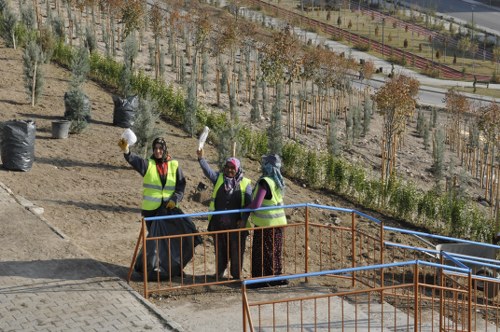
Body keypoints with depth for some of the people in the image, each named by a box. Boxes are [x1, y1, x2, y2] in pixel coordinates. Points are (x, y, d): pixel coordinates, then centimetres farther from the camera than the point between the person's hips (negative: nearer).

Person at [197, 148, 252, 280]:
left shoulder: (245, 183, 2)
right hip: (219, 223, 2)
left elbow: (249, 203, -2)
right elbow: (208, 171, -11)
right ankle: (219, 273, 23)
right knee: (220, 249, 11)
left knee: (236, 250, 5)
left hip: (236, 224, -2)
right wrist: (201, 158, -27)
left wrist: (243, 219, -11)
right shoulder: (219, 178, 7)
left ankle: (236, 275, 18)